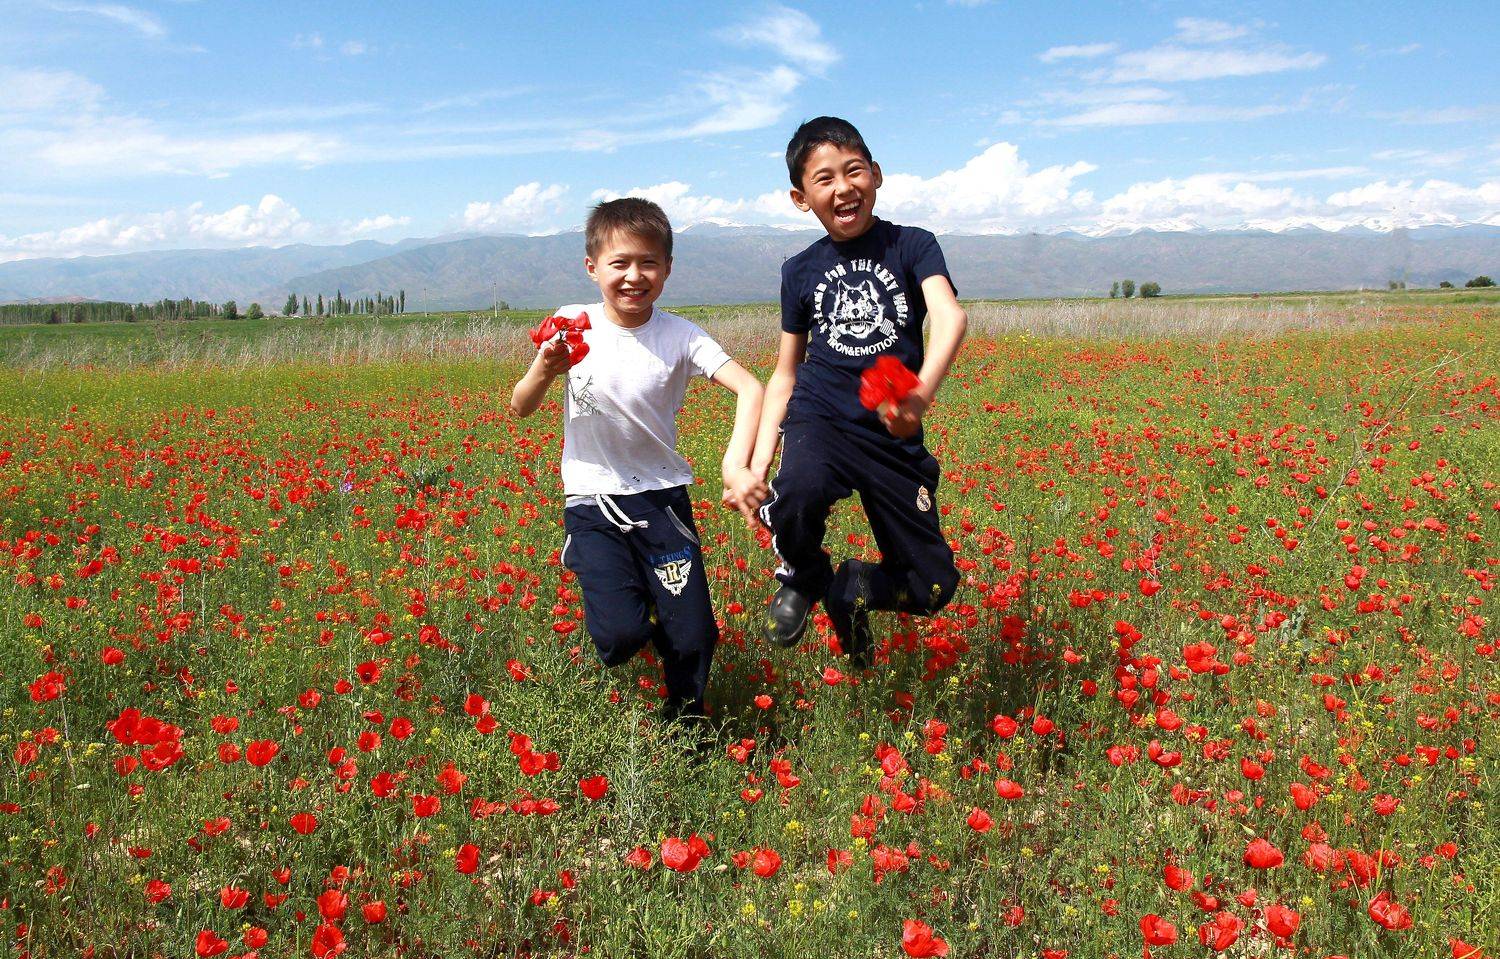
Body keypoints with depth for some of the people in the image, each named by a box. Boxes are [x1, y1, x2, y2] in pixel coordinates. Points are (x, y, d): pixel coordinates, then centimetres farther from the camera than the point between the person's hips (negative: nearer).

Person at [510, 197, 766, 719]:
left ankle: (685, 717, 29)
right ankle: (619, 595, 22)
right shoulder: (574, 324, -7)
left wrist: (737, 467, -39)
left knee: (692, 638, -5)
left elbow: (749, 388, -23)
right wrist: (545, 370, -26)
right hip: (591, 500, 0)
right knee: (620, 636, -16)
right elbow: (520, 409, -4)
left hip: (661, 496, 0)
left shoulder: (679, 336, -11)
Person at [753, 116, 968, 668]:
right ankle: (802, 579, -1)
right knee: (799, 494, -35)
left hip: (894, 435, 0)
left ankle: (846, 590, 28)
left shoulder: (912, 246, 1)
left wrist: (923, 389, -42)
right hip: (819, 418, 0)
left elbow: (951, 317, -19)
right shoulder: (800, 271, 9)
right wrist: (759, 460, 3)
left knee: (933, 587, -2)